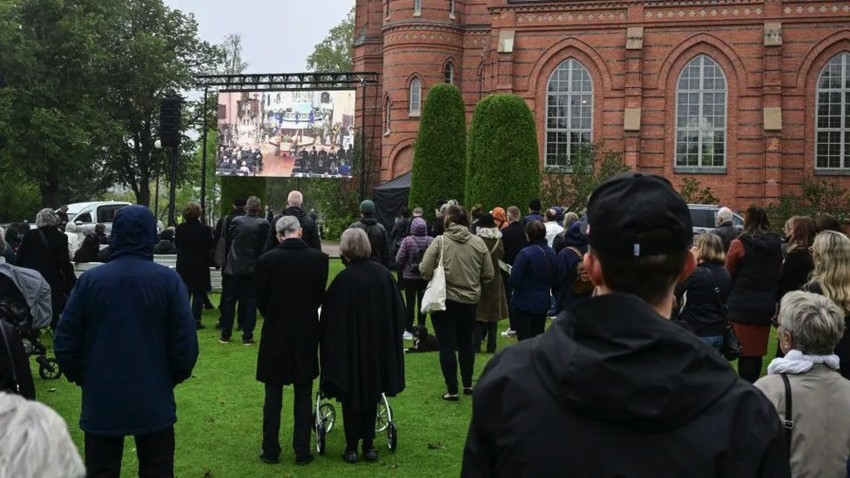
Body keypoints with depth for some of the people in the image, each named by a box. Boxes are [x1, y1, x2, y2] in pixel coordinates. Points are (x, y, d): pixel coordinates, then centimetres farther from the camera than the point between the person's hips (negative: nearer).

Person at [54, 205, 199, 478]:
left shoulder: (90, 280, -5)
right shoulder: (168, 281, -8)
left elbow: (65, 341, -2)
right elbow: (185, 342, -10)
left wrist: (82, 378, 15)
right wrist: (172, 378, 8)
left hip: (101, 401, 1)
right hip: (154, 401, -1)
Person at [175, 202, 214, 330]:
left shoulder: (179, 229, -5)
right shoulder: (205, 229, -12)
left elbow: (176, 246, 6)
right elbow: (210, 246, -3)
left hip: (183, 265, 2)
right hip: (200, 265, -2)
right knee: (199, 293, 5)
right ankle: (196, 320, 0)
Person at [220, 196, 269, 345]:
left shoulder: (236, 221, -4)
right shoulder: (263, 224, -9)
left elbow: (228, 238, 7)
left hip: (234, 267, 2)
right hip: (253, 269, -1)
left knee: (229, 301, 10)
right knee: (250, 302, 4)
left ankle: (225, 334, 13)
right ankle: (247, 336, 4)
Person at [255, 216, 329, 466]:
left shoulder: (267, 260, -12)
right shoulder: (319, 259, -9)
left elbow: (260, 299, -3)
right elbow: (321, 296, -1)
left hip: (275, 333, -1)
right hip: (307, 334, 1)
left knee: (273, 395, 10)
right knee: (303, 395, 11)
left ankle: (271, 450, 14)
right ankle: (302, 451, 13)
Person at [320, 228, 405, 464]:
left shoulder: (343, 280, -18)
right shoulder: (383, 273, -5)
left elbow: (331, 319, -14)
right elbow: (398, 311, 3)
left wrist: (329, 346, -2)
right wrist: (392, 338, 13)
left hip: (350, 347, -4)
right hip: (379, 345, 4)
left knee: (351, 395, 8)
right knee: (371, 392, 16)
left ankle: (352, 447, 10)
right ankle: (369, 445, 18)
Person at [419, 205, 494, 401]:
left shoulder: (440, 241, -13)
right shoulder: (478, 242, -5)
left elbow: (424, 270, -16)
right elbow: (488, 274, -1)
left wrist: (438, 276, 5)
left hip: (444, 300, -3)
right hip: (470, 300, 3)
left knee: (447, 345, 4)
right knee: (466, 342, 20)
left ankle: (452, 390, 4)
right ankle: (468, 384, 28)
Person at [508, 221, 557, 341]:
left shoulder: (525, 253, -19)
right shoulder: (552, 254, 2)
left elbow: (514, 281, -18)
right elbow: (554, 281, 10)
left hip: (523, 304, -6)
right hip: (543, 303, 6)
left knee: (524, 340, 1)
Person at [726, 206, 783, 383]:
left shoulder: (739, 245, -12)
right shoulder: (776, 245, 2)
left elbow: (728, 274, -5)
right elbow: (779, 274, 11)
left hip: (742, 307, -5)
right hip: (766, 306, 5)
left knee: (745, 353, 0)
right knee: (757, 352, 14)